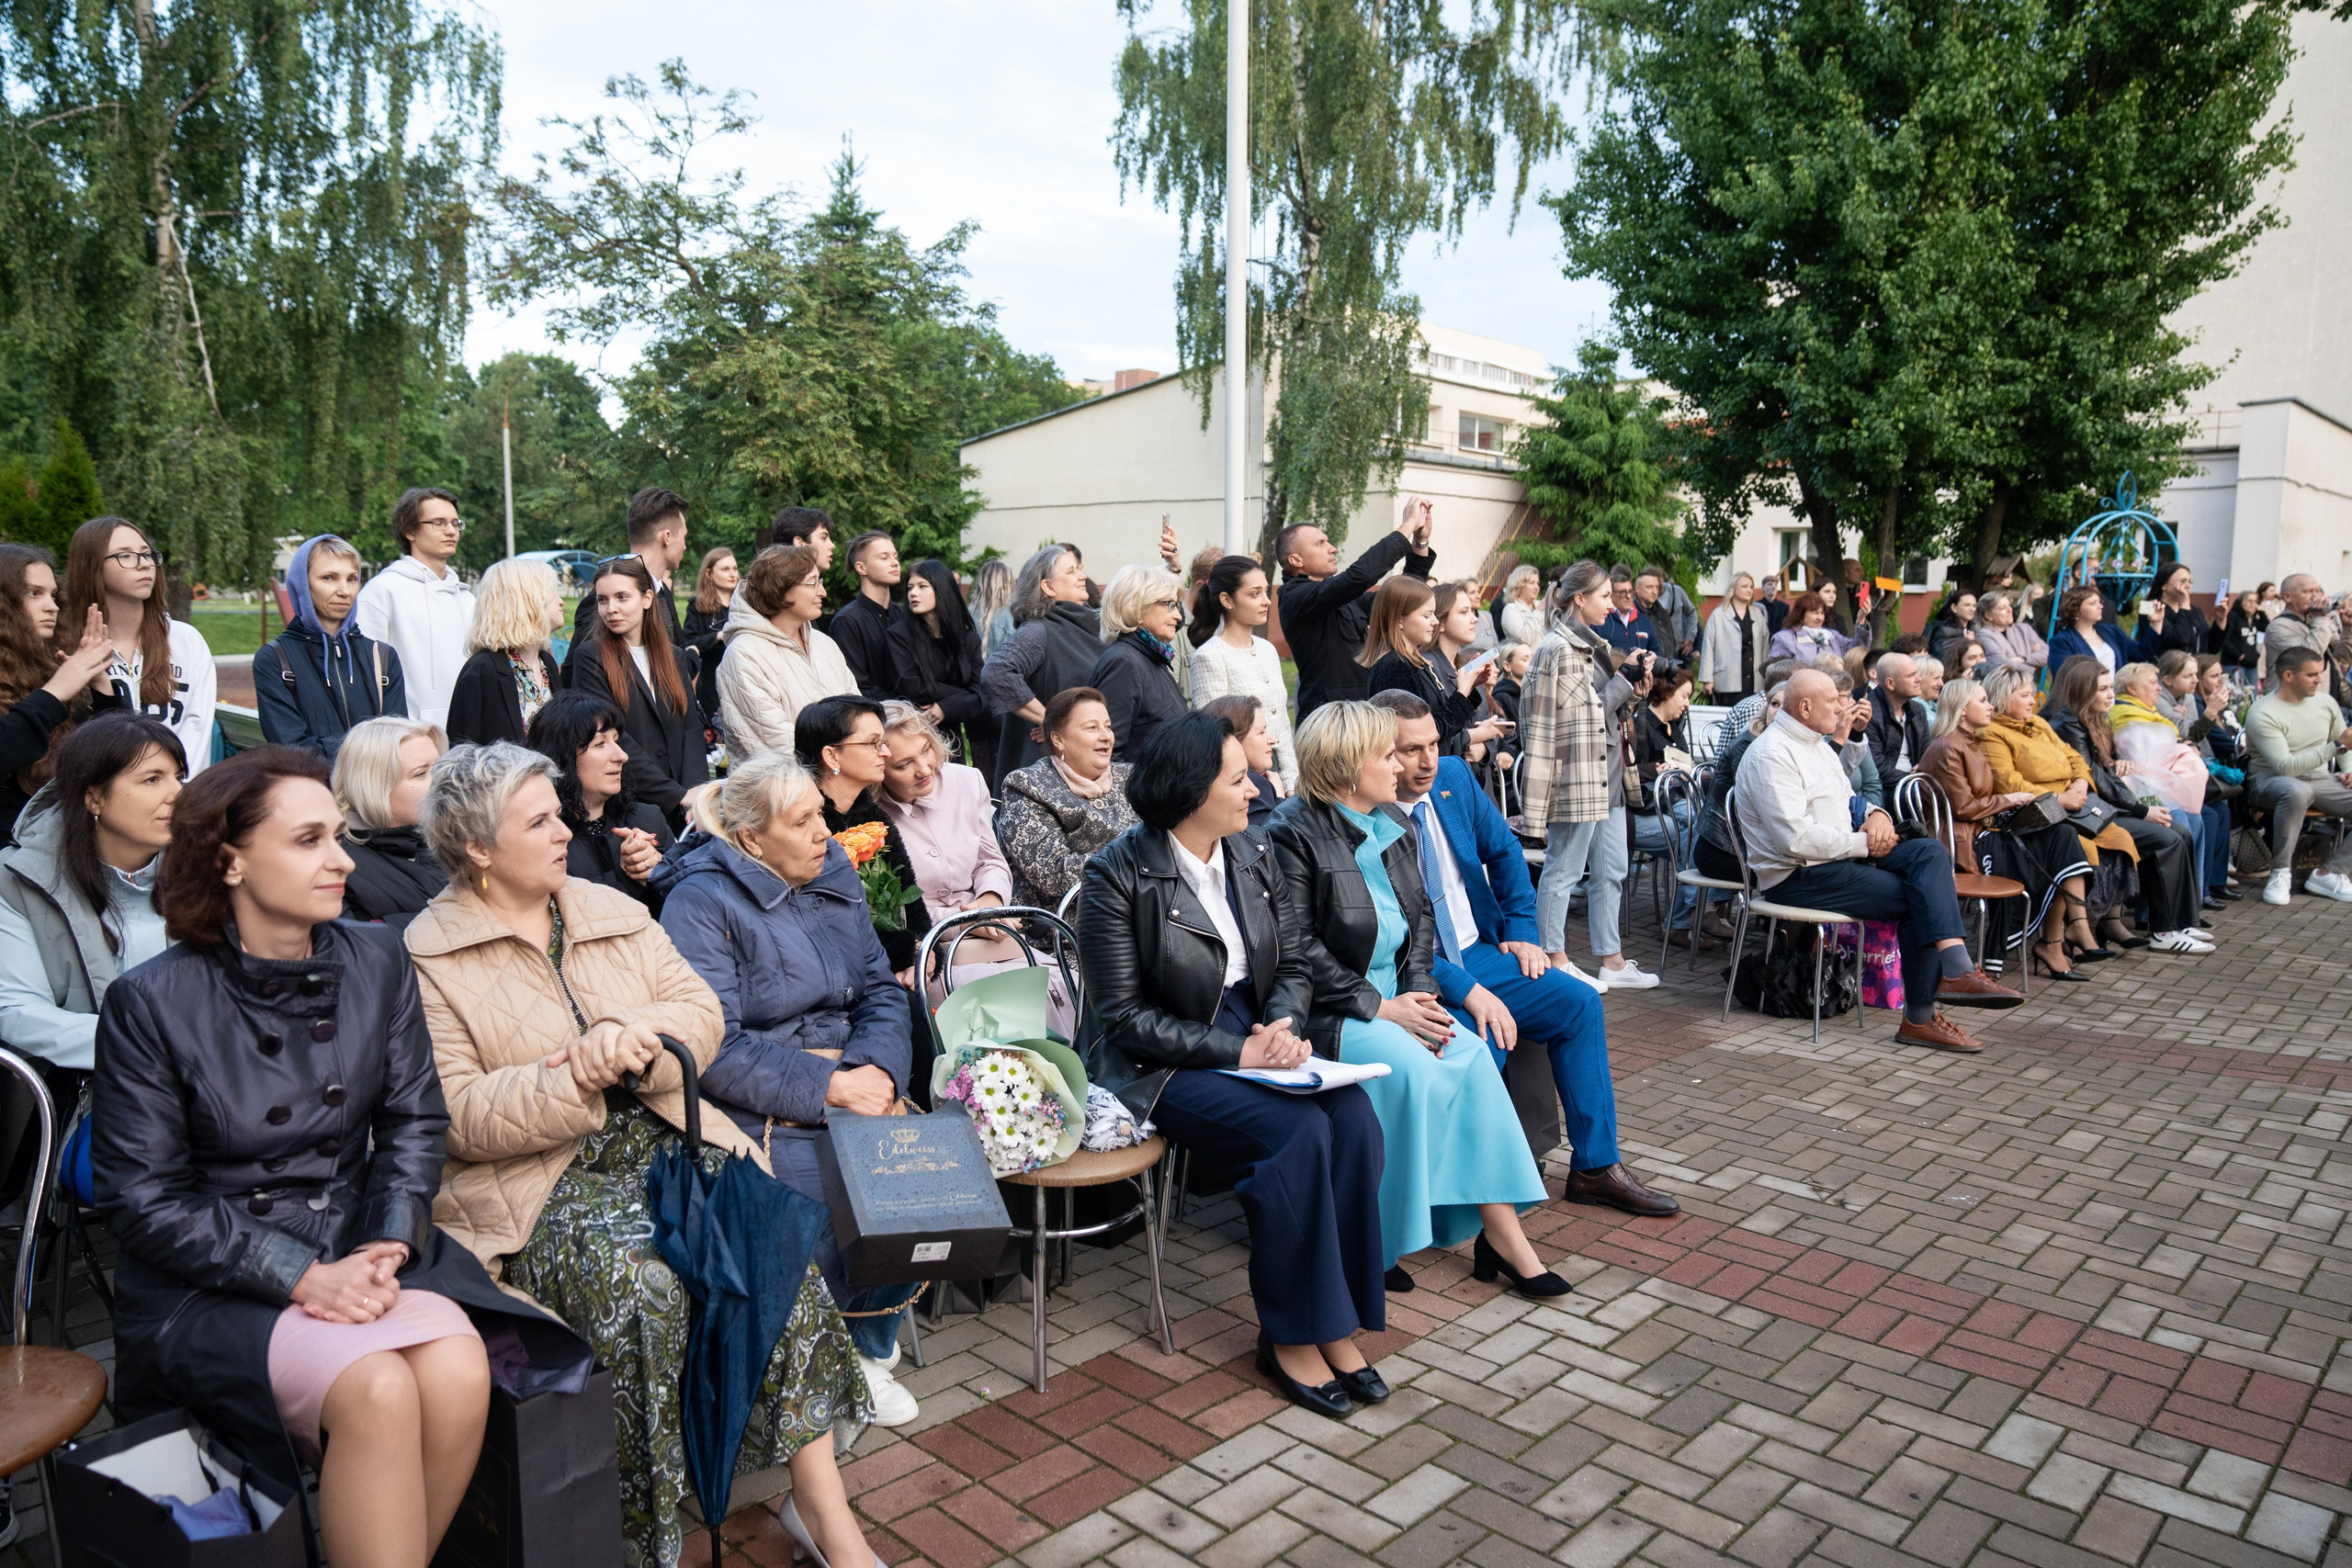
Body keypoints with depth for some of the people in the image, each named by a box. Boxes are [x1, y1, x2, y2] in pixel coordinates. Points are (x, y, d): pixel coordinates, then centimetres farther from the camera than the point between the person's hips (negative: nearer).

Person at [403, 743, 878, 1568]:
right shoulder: (428, 958, -1)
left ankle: (821, 1501, -15)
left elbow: (702, 1012, 8)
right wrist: (574, 1079, -21)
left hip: (661, 1138, 4)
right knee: (642, 1281, -32)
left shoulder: (614, 913, 15)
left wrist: (640, 1042, -13)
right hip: (534, 1183, -4)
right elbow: (457, 1114, -9)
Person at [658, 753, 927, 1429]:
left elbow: (881, 989, 11)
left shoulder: (834, 878, 12)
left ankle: (867, 1349, 8)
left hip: (851, 1085, 6)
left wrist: (876, 1068, -9)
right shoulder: (701, 903, -8)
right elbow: (713, 1048, -17)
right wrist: (826, 1087, -21)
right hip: (759, 1113, -5)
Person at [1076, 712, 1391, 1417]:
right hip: (1160, 1067, -6)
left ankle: (1336, 1321, -9)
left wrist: (1284, 1027, -10)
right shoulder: (1120, 874, -13)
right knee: (1299, 1132, -28)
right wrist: (1237, 1050, -20)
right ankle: (1291, 1337, -10)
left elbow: (1294, 966, 12)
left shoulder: (1253, 856, 6)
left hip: (1255, 1040, 6)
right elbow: (1125, 1016, -14)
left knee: (1354, 1114, -22)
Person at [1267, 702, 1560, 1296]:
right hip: (1328, 1012, -6)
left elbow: (1422, 916, 13)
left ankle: (1499, 1228, -15)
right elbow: (1298, 947, -16)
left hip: (1396, 996, 7)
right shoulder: (1292, 833, -11)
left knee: (1472, 1054, -18)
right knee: (1410, 1065, -29)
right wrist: (1379, 1005, -17)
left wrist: (1418, 993, -4)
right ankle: (1374, 1241, -14)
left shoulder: (1394, 824, 12)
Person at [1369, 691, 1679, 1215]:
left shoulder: (1454, 777, 2)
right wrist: (1466, 989, -26)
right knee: (1479, 1042, -30)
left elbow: (1504, 850, 17)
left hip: (1479, 953, 7)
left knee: (1580, 1003, -2)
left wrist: (1521, 931, 8)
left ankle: (1595, 1168, 9)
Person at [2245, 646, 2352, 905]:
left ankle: (2328, 873, -13)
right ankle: (2280, 874, -27)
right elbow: (2285, 767, -23)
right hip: (2270, 780, -6)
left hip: (2319, 779, 7)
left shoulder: (2326, 702, 7)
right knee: (2297, 791, -41)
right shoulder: (2262, 714, -14)